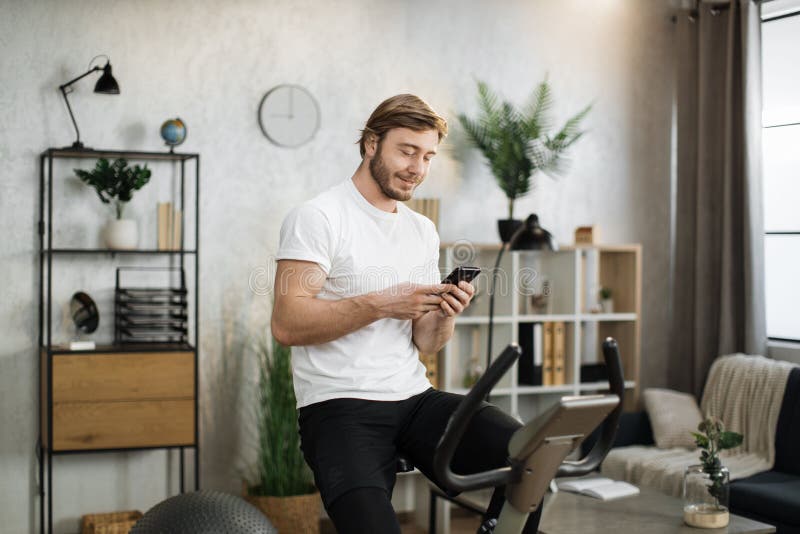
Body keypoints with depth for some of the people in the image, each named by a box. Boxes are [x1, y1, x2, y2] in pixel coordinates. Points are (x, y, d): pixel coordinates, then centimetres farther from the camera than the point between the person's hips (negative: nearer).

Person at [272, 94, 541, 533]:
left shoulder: (423, 230, 16)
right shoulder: (318, 217, -4)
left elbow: (424, 344, 15)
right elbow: (286, 323, -15)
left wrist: (444, 316, -7)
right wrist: (381, 305, -19)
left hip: (415, 398, 6)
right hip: (339, 405, -6)